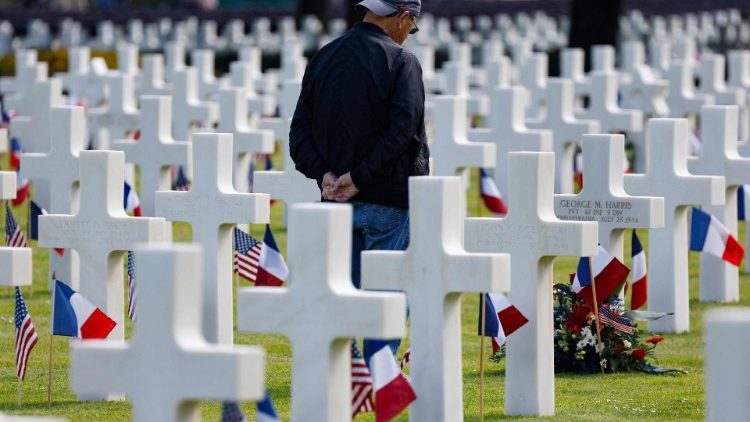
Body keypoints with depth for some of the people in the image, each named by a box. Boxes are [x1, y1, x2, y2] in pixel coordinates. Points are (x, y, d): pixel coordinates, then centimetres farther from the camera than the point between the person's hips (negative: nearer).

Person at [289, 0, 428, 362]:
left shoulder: (323, 58, 11)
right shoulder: (400, 62, -8)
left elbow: (300, 130, 6)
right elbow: (401, 131, -19)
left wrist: (324, 173, -5)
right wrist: (358, 178, -16)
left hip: (336, 200, 5)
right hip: (389, 201, -5)